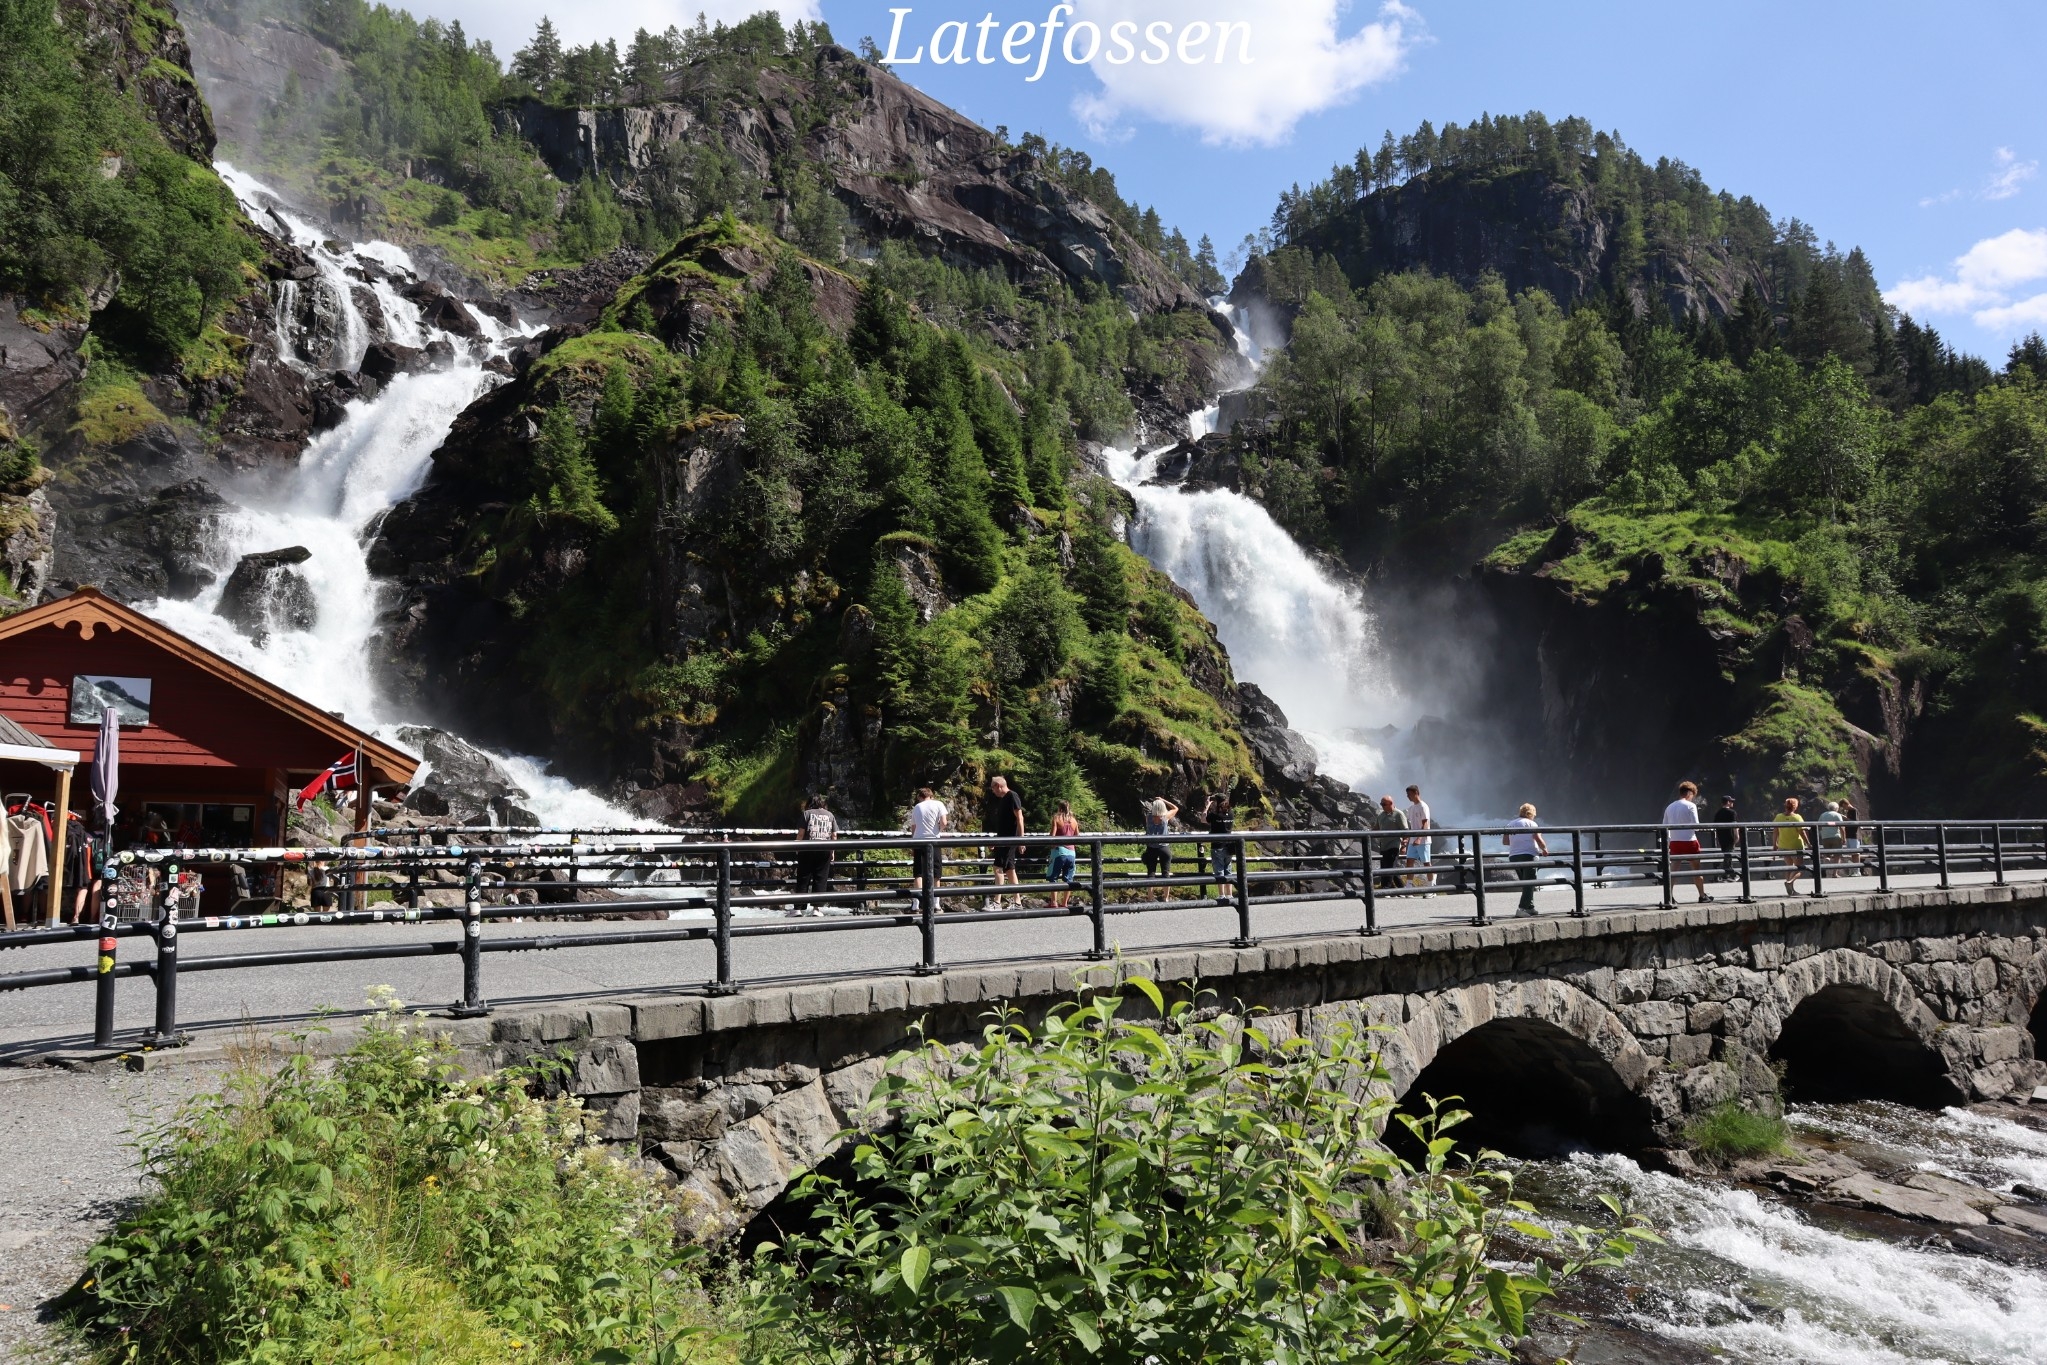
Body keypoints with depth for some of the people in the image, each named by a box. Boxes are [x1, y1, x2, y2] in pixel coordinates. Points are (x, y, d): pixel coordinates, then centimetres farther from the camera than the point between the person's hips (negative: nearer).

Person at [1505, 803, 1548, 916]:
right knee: (1529, 883, -6)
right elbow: (1538, 840, -9)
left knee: (1525, 883, 18)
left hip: (1513, 857, 6)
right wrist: (1545, 849, 8)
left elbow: (1505, 841, 20)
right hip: (1528, 855, -6)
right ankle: (1522, 908, -19)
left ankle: (1530, 907, 19)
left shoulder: (1510, 824, 16)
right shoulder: (1531, 824, 0)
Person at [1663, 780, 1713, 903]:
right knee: (1696, 870, 9)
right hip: (1689, 841, -4)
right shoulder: (1690, 806, -7)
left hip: (1675, 842, 4)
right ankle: (1702, 895, 17)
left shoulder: (1669, 807, 9)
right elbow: (1696, 826, -10)